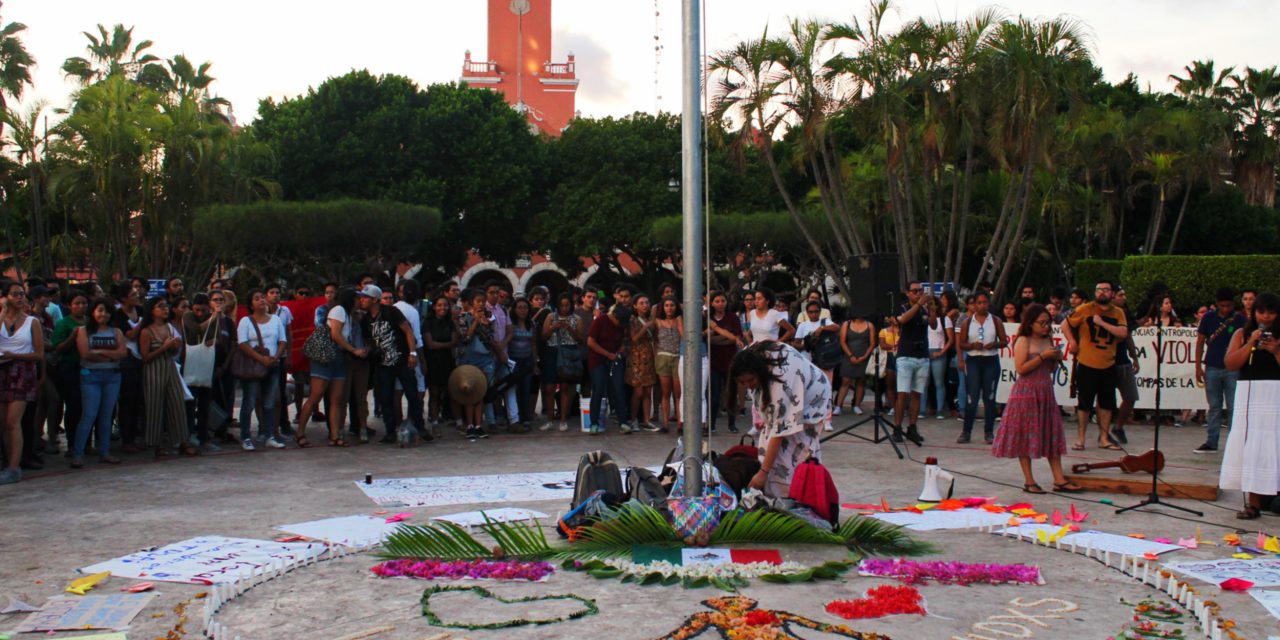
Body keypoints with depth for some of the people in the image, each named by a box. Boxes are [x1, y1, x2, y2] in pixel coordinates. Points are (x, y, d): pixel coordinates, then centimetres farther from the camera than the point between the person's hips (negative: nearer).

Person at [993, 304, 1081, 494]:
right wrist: (1042, 356, -18)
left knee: (1051, 435, 5)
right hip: (1027, 393, -7)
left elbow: (1051, 369, 19)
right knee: (1026, 436, -1)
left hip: (1045, 392, 7)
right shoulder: (1023, 341, -8)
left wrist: (1057, 359, -1)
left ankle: (1059, 480, 6)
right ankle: (1029, 481, 6)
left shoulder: (1048, 340, 12)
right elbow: (1021, 368, -17)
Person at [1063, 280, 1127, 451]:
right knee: (1084, 403, 2)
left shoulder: (1118, 313, 4)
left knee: (1107, 403, 8)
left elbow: (1123, 333, -10)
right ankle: (1081, 438, 10)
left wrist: (1102, 323, -15)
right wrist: (1072, 342, -10)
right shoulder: (1085, 309, -3)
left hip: (1108, 365, 3)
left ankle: (1104, 438, 18)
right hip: (1086, 365, -3)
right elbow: (1066, 326, 2)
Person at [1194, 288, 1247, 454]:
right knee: (1214, 407, 9)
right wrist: (1198, 367, 2)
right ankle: (1211, 442, 13)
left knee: (1234, 407, -1)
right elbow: (1200, 342, 7)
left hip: (1233, 370, -2)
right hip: (1212, 369, 2)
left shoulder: (1240, 320, 0)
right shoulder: (1209, 318, 3)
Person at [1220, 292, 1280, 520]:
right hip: (1248, 394, 2)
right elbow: (1230, 364, -1)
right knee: (1248, 445, -1)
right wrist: (1251, 343, -8)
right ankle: (1254, 501, 3)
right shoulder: (1242, 335, 10)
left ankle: (1255, 501, 0)